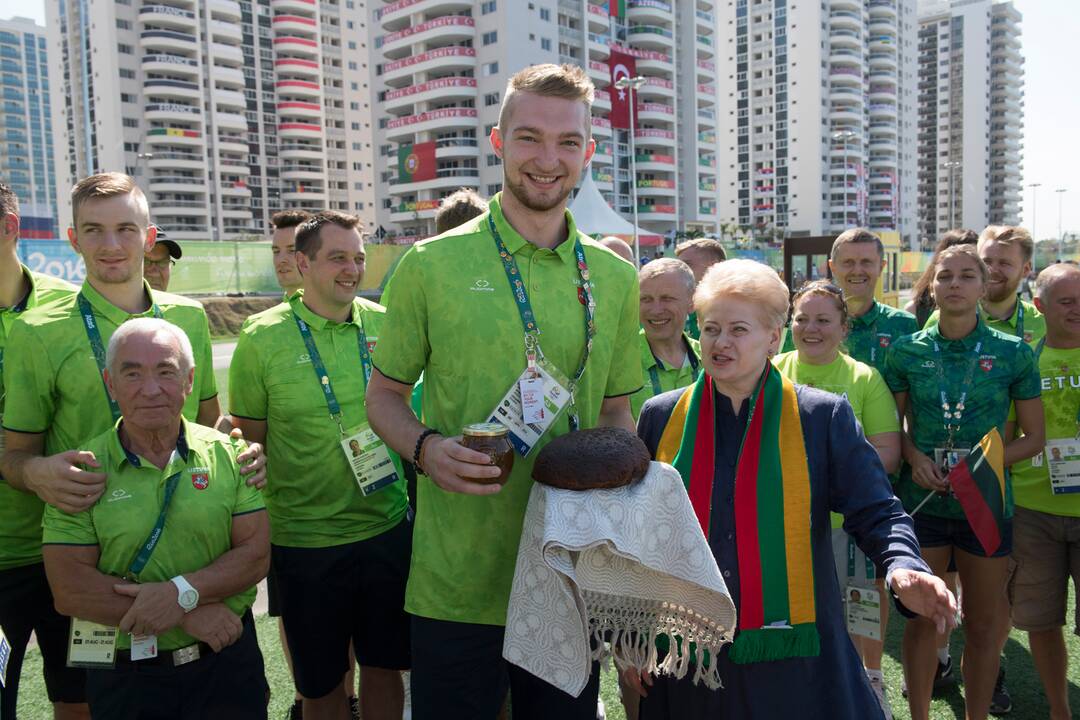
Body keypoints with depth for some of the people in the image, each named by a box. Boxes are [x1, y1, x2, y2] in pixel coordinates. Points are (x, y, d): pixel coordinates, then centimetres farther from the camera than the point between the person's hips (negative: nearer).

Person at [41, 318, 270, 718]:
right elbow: (70, 590, -12)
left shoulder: (228, 453, -2)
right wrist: (189, 616, -17)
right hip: (125, 679, 0)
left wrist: (183, 592, -21)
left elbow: (256, 554, -5)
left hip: (226, 659, 1)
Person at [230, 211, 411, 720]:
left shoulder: (382, 324, 0)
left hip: (388, 529, 3)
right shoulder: (262, 338, -8)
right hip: (304, 540, -2)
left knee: (384, 665, 16)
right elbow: (250, 440, -1)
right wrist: (259, 527, -2)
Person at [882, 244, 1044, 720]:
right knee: (922, 618, 10)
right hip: (921, 500, 0)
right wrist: (914, 457, -11)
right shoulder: (907, 351, -1)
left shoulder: (1013, 353, -3)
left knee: (984, 624, 12)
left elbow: (1033, 437, 2)